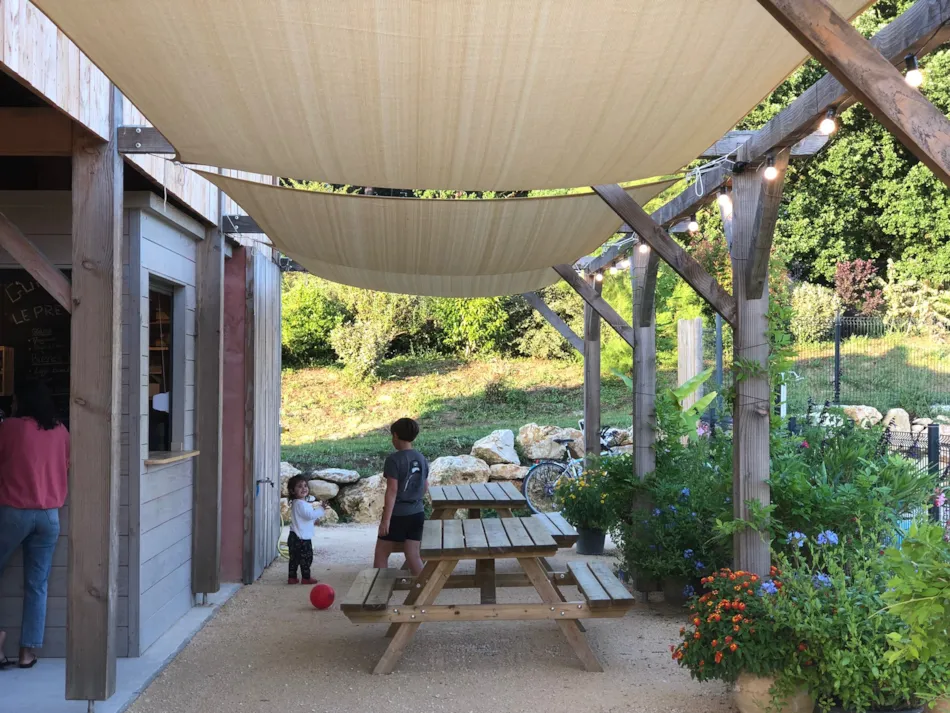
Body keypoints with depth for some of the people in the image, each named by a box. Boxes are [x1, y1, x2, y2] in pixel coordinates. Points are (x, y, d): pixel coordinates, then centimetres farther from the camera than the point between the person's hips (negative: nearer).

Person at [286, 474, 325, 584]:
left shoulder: (302, 503, 15)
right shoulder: (300, 503, -19)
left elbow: (309, 517, 22)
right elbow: (310, 515, -26)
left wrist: (318, 514, 13)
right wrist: (321, 509, -16)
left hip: (295, 537, 10)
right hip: (302, 538, -10)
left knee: (295, 558, 14)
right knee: (306, 558, 0)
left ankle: (292, 578, 19)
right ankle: (306, 578, 7)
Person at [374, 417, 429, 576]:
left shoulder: (394, 459, -14)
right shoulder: (422, 459, 7)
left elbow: (392, 491, -17)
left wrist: (386, 519, -16)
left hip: (397, 514, -6)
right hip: (417, 513, 6)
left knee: (381, 554, 9)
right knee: (413, 556, 7)